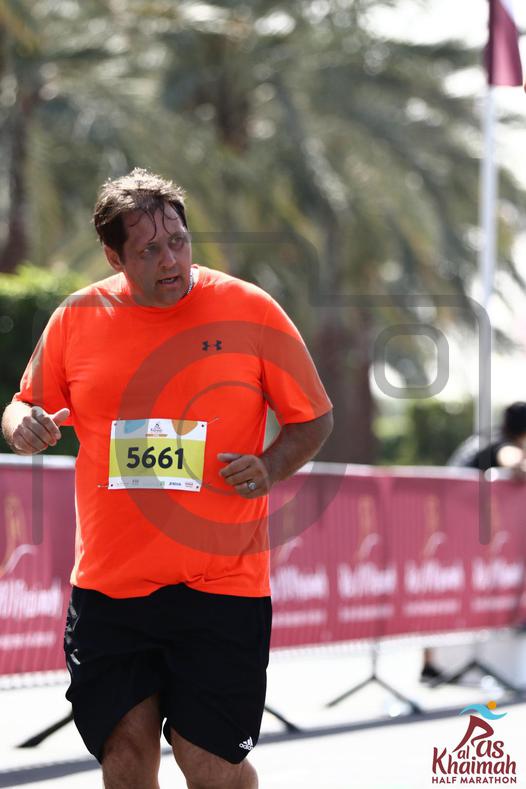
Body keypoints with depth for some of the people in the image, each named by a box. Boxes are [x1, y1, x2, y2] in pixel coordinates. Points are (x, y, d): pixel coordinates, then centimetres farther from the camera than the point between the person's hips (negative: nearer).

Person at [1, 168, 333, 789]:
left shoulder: (250, 312, -3)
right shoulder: (77, 319, 3)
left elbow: (313, 418, 6)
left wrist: (269, 469, -13)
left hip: (221, 584, -2)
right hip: (107, 586, 3)